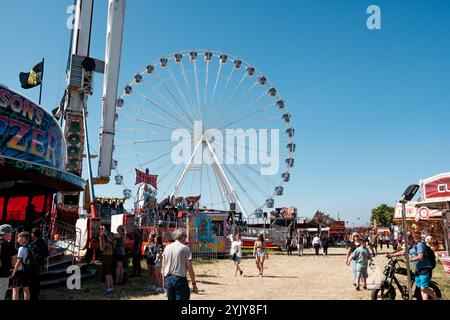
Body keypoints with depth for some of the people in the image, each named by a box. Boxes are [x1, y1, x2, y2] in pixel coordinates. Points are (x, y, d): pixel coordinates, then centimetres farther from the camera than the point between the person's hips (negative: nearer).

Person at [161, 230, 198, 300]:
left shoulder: (167, 248, 9)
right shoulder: (185, 248, -6)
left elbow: (163, 267, 12)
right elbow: (190, 268, -8)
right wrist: (194, 284, -2)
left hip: (168, 279, 6)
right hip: (180, 279, -5)